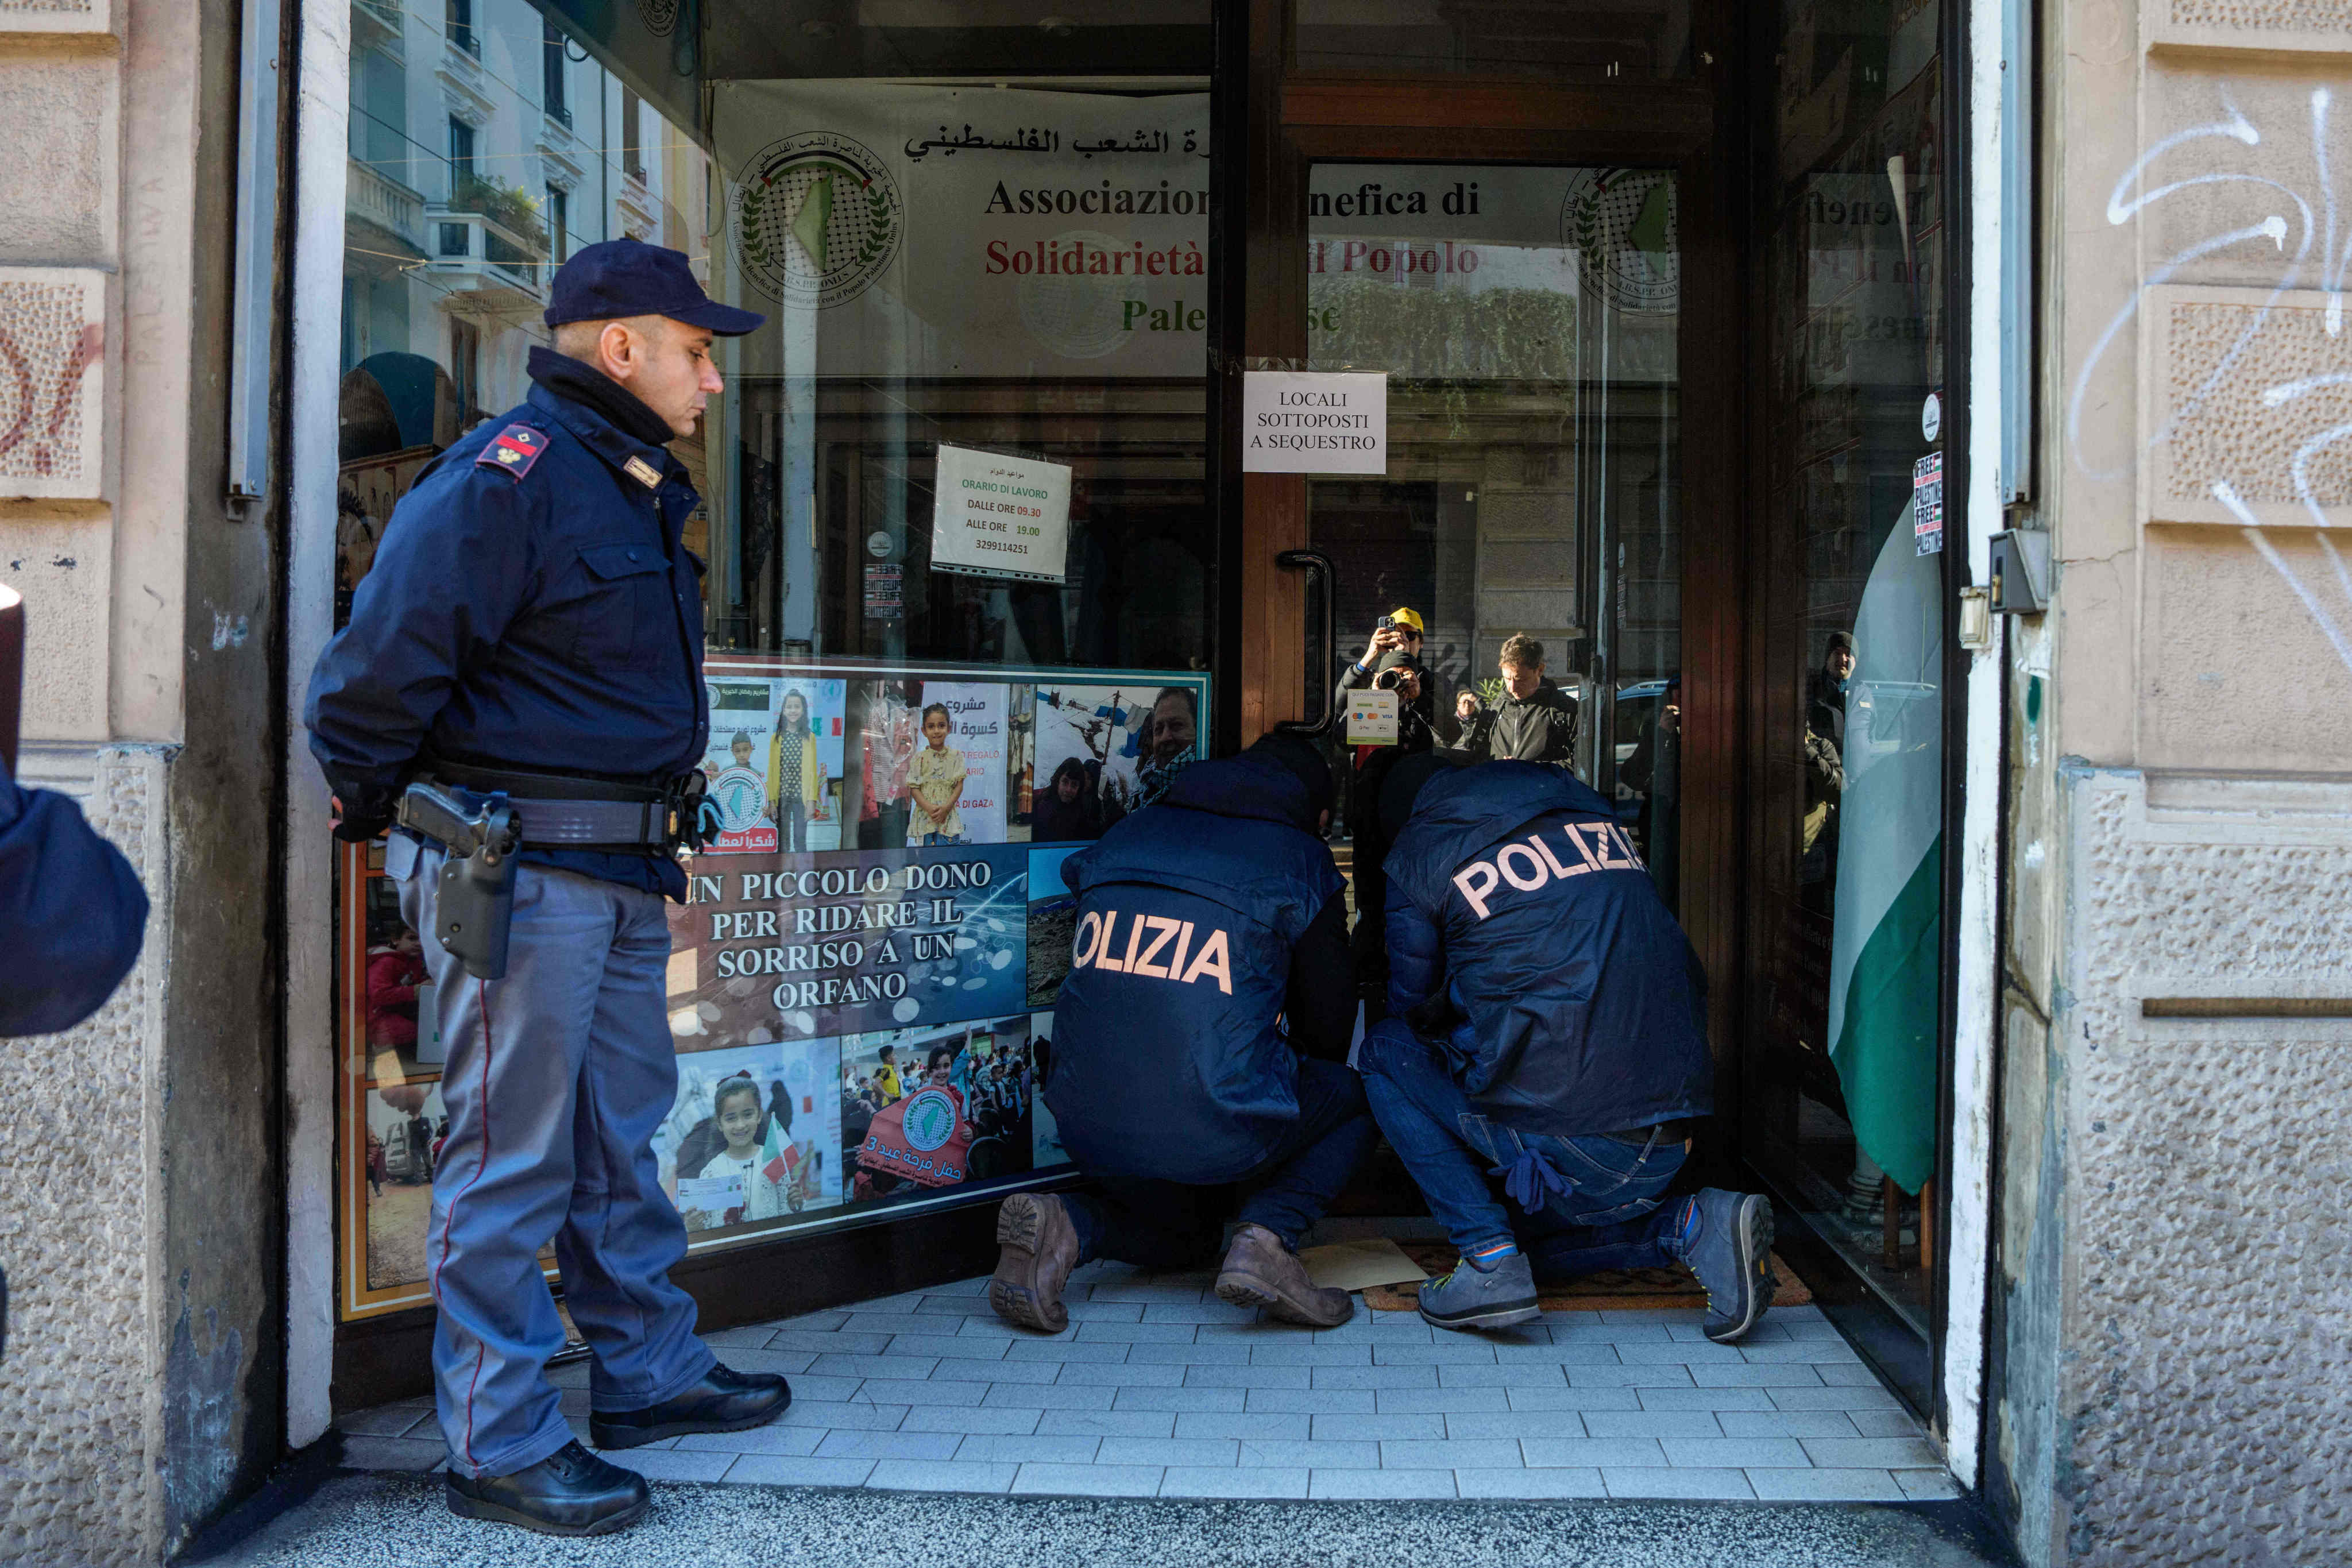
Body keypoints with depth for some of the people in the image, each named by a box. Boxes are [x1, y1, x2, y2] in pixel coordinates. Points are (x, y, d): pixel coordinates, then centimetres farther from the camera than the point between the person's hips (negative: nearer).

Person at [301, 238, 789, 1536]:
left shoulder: (638, 489, 16)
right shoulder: (505, 477, -16)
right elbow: (376, 669, -18)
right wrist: (373, 809, -6)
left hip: (617, 868, 10)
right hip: (518, 865, -10)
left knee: (622, 1131, 18)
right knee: (511, 1154, -1)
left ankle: (646, 1371, 32)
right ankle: (499, 1443, 9)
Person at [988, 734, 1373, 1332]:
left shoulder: (1127, 834, 17)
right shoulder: (1302, 862, 4)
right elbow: (1328, 1022, 11)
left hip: (1090, 1126, 6)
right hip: (1215, 1133, -5)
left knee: (1183, 1237, 34)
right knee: (1356, 1097, 22)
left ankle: (1065, 1226, 2)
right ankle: (1268, 1235, -2)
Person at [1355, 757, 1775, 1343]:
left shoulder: (1418, 854, 3)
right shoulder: (1585, 806, 18)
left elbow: (1413, 1006, 16)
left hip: (1565, 1142, -7)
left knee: (1386, 1049, 14)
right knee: (1535, 1234, 31)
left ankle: (1490, 1258, 2)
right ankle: (1694, 1226, 5)